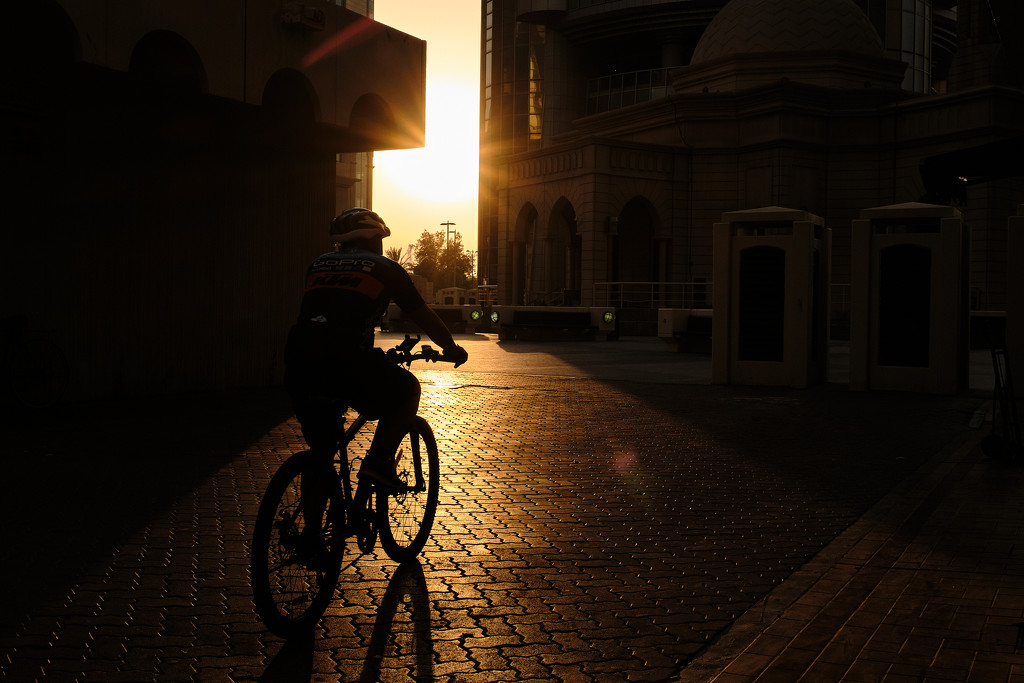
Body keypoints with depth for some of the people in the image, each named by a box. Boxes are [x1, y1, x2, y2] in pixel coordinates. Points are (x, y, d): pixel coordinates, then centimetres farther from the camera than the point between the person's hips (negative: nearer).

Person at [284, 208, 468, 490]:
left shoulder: (318, 265, 27)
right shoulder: (385, 268, 15)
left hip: (298, 361, 5)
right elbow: (423, 316, 22)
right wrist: (451, 348, 39)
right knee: (408, 388, 20)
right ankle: (379, 461, 6)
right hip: (346, 361, -5)